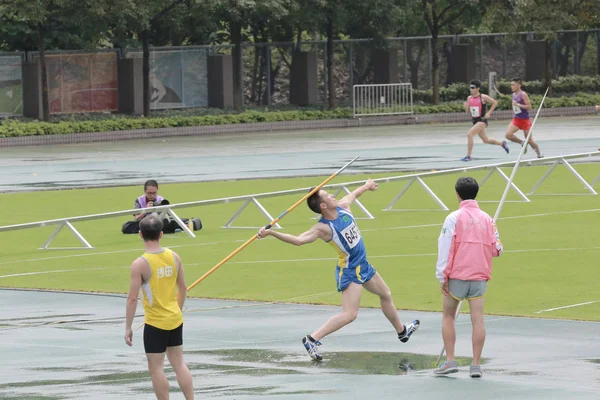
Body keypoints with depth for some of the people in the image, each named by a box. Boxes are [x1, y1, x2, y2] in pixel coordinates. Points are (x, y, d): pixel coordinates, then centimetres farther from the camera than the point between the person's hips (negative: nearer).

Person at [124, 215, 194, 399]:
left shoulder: (140, 264, -17)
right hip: (175, 320, 5)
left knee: (156, 368, 5)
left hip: (155, 323, -5)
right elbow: (183, 288, 10)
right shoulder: (174, 257, -1)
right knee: (179, 364, 15)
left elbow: (132, 298, -16)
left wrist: (128, 327, -9)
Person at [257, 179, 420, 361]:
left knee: (386, 295, 27)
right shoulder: (323, 228, -28)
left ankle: (402, 331, 49)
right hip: (349, 271, -9)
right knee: (349, 314, -20)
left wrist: (366, 186, 36)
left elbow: (353, 195, 16)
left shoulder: (343, 207, -8)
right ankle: (312, 339, -20)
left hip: (363, 265, 9)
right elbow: (298, 240, -40)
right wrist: (271, 233, -51)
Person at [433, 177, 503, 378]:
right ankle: (476, 365, -3)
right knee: (477, 320, 0)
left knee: (448, 317, 11)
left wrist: (442, 276, -7)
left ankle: (450, 361, 5)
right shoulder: (486, 219, 5)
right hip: (479, 277, 3)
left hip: (457, 276, -3)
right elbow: (497, 249, 6)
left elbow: (445, 248, -10)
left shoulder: (454, 218, -6)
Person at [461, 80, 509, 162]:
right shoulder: (469, 98, 6)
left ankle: (468, 156, -20)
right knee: (485, 140, 19)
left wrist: (489, 113, -10)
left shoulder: (483, 97, -12)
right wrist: (466, 106, -10)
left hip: (482, 120, -8)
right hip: (475, 121, 8)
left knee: (469, 134, -24)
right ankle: (502, 143, 43)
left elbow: (495, 103, -5)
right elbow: (468, 111, 12)